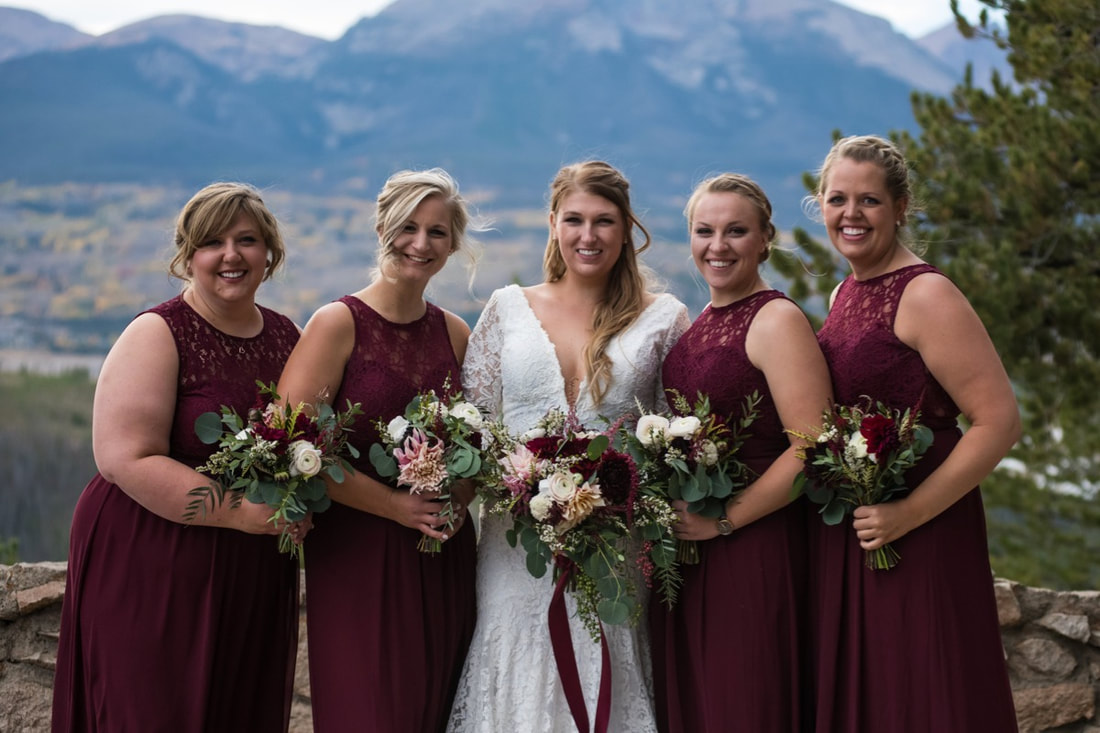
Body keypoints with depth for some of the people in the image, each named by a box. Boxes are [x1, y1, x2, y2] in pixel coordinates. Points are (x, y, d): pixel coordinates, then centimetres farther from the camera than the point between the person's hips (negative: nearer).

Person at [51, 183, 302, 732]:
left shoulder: (286, 335, 8)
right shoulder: (158, 335, -10)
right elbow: (125, 458, -19)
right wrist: (240, 511, -23)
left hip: (256, 575, 6)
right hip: (153, 569, -6)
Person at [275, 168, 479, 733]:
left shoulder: (455, 333, 8)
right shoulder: (338, 324, -7)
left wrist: (460, 497, -3)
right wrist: (396, 505, -16)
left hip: (444, 557, 5)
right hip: (356, 554, -5)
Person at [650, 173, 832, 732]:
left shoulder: (776, 320, -11)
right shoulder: (697, 326, 13)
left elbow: (813, 450, -20)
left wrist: (724, 519, -17)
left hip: (754, 551, -8)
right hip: (682, 551, 8)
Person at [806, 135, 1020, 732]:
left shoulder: (925, 295, -14)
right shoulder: (844, 295, 11)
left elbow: (999, 422, -20)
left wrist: (910, 513, -21)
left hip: (916, 543, -8)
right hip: (840, 538, 8)